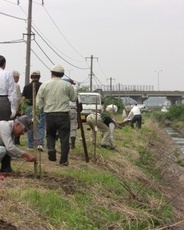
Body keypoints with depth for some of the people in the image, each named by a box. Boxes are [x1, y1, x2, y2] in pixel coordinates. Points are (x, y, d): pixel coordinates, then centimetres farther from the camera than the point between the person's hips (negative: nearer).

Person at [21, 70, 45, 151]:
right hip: (40, 108, -1)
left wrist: (23, 109, 6)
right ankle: (40, 143, -15)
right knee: (40, 127, 1)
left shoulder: (27, 86, 2)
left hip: (29, 108, 1)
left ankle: (30, 146, 13)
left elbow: (23, 98, -1)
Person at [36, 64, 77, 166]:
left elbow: (38, 102, 3)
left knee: (50, 134, 22)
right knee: (64, 138, 4)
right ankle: (63, 160, 5)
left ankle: (51, 148, -4)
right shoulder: (67, 85, -2)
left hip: (49, 115, 2)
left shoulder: (44, 85, 2)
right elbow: (74, 98, 10)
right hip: (63, 115, -2)